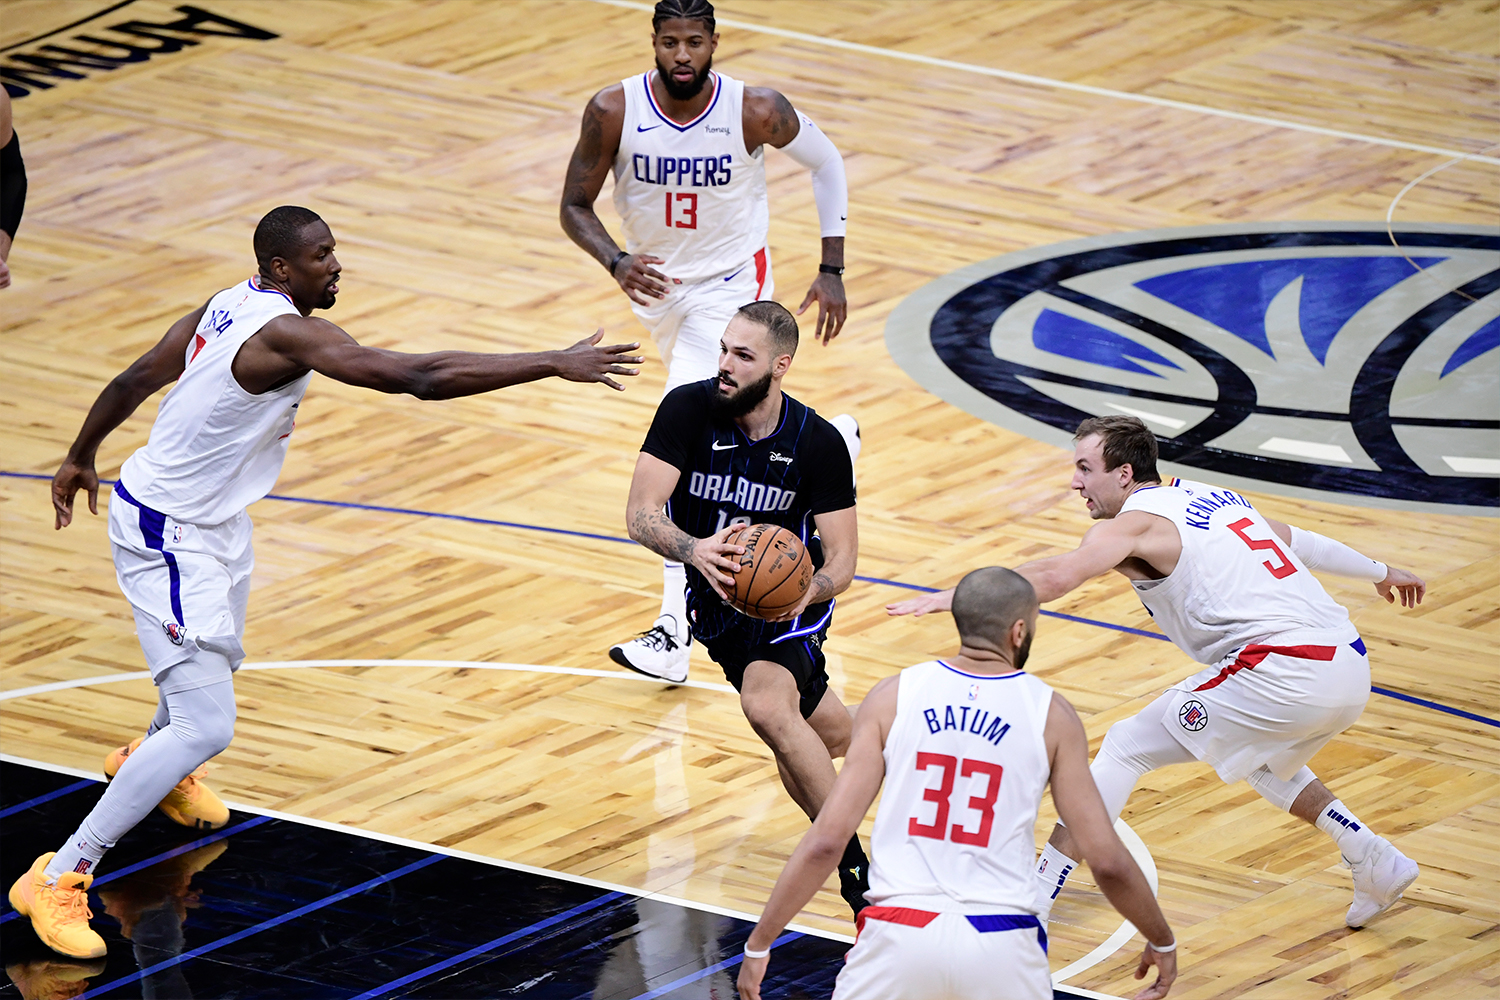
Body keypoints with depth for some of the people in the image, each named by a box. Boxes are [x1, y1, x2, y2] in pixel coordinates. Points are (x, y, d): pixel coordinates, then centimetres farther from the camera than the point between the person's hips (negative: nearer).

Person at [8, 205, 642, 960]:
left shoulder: (228, 307, 1)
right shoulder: (286, 332, -29)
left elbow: (134, 380, 12)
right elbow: (419, 377, -36)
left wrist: (81, 457, 28)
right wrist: (556, 365, -33)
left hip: (209, 521, 10)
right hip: (166, 536, -10)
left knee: (217, 663, 35)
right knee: (206, 727, -14)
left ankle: (148, 760, 67)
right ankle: (58, 880, -9)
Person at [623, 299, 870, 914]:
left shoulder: (818, 444, -21)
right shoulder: (688, 410, -18)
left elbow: (841, 559, -17)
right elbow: (641, 515, -23)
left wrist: (808, 591, -41)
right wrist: (696, 551, -45)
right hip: (716, 594, 4)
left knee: (767, 705, -32)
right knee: (824, 733, 19)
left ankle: (856, 867, -23)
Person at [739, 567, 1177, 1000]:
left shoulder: (892, 696, 3)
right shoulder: (1052, 716, 3)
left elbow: (825, 841, -2)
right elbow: (1108, 862, 2)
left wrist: (759, 944, 5)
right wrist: (1162, 942, 19)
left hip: (899, 932, 0)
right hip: (1000, 947, 0)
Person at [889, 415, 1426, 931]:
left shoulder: (1136, 522, -2)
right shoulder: (1213, 498, 23)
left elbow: (1054, 578, -18)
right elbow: (1299, 540, 35)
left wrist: (955, 597, -19)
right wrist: (1381, 571, 49)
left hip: (1281, 668, -8)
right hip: (1350, 664, 8)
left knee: (1126, 748, 1)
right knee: (1253, 756, 36)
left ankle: (1036, 902, -2)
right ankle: (1376, 861, 30)